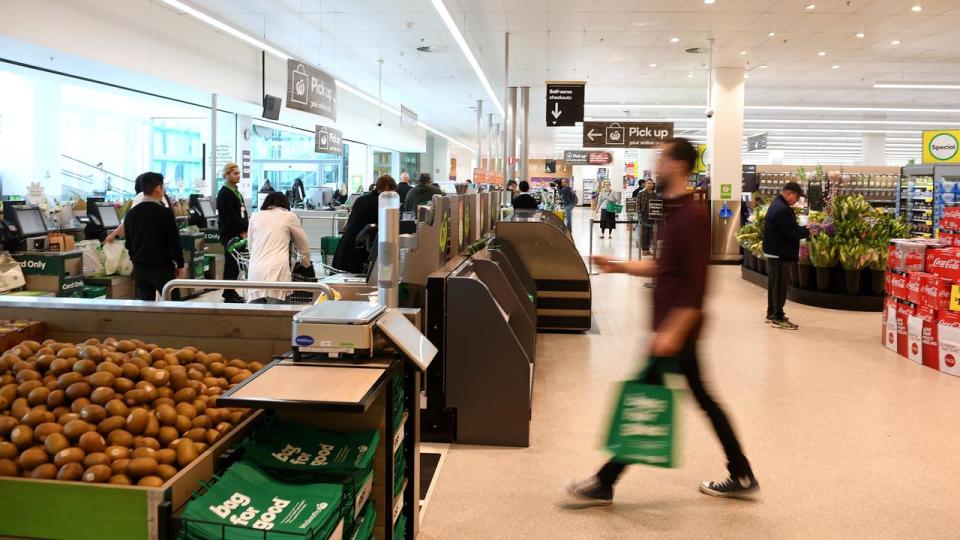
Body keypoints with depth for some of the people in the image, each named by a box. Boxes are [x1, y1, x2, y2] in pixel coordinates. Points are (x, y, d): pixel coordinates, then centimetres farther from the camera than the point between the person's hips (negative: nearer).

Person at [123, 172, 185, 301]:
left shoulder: (130, 214, 4)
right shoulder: (165, 213, -13)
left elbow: (129, 243, 11)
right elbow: (174, 241, -10)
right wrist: (180, 265, 0)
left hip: (139, 268, 5)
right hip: (162, 267, -5)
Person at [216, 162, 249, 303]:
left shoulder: (236, 192, 19)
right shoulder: (224, 194, -11)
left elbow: (242, 213, 18)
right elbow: (230, 217, -18)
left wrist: (245, 230, 4)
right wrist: (243, 231, -13)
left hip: (238, 234, 9)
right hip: (230, 235, -9)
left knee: (234, 264, 12)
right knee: (231, 264, -5)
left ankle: (230, 292, 19)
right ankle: (229, 295, 0)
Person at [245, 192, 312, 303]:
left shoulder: (255, 217, 18)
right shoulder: (289, 217, 11)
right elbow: (303, 246, 21)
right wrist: (306, 264, 38)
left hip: (255, 270, 3)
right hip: (277, 270, -3)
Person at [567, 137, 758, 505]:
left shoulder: (691, 215, -19)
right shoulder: (676, 210, 12)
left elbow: (695, 283, -24)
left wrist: (672, 332, -26)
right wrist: (619, 266, 14)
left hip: (677, 327, -10)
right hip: (674, 327, 10)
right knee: (702, 398, 17)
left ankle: (604, 484, 10)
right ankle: (741, 477, 28)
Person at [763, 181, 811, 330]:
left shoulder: (777, 205, 12)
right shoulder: (782, 209, -22)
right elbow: (792, 231, -23)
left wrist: (803, 228, 3)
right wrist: (808, 231, -11)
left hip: (774, 251, 11)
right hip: (781, 253, -11)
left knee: (774, 283, 17)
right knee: (780, 285, -4)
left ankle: (771, 313, 26)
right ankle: (778, 318, 1)